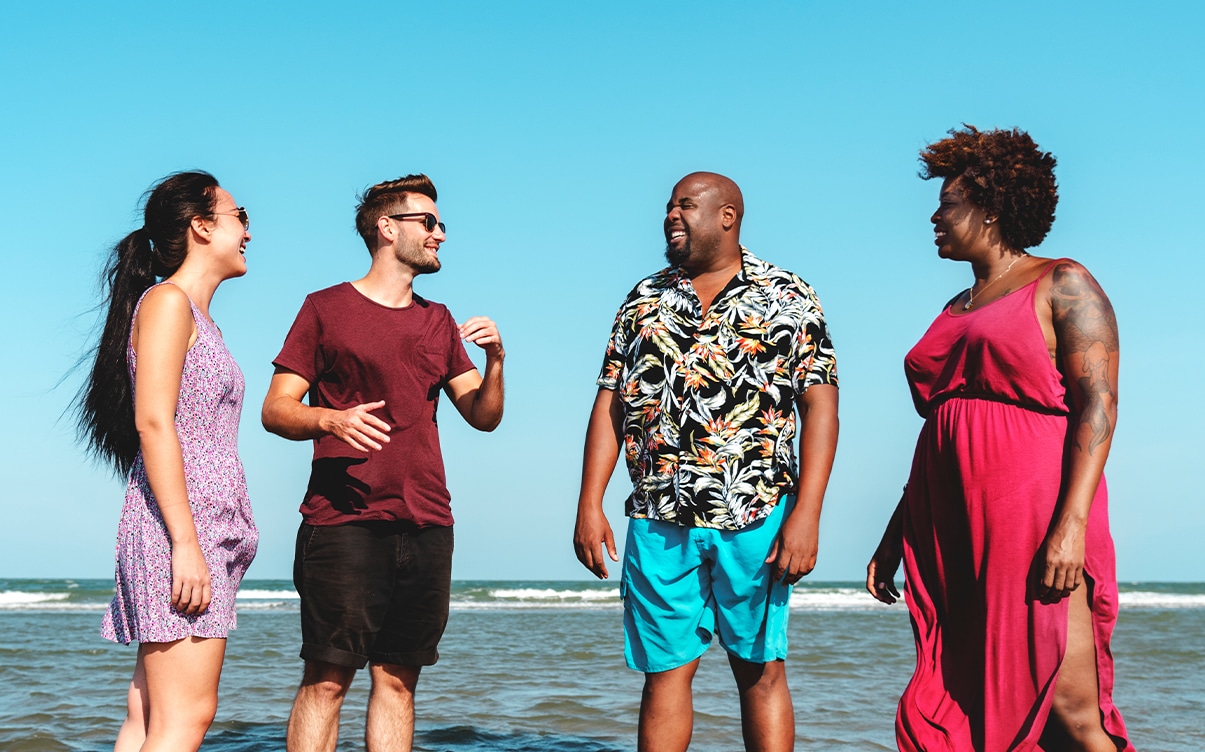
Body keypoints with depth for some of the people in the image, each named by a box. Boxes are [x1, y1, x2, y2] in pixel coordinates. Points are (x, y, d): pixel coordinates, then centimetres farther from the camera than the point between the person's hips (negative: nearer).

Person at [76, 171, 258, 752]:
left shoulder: (200, 318, 23)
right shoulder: (167, 301, -4)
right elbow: (152, 422, -15)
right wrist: (186, 543, -21)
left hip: (207, 530, 9)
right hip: (178, 527, -9)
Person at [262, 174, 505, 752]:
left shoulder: (439, 322, 20)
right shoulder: (326, 309, 6)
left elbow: (484, 417, 18)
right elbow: (276, 410, 1)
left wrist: (495, 360, -1)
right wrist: (331, 419, -19)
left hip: (426, 526, 5)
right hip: (343, 521, -4)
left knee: (398, 680, 4)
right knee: (327, 679, -7)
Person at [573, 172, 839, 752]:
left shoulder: (787, 297, 4)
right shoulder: (644, 300, 14)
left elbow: (819, 405, -2)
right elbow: (609, 404, 12)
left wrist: (807, 513, -12)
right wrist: (589, 505, 3)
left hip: (757, 516, -3)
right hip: (659, 519, 3)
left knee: (760, 669, 2)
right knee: (665, 670, 4)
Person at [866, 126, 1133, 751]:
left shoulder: (1061, 286, 2)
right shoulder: (956, 311, 23)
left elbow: (1098, 406, -9)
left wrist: (1072, 523, -21)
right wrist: (895, 536, 20)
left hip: (1034, 520, -7)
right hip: (952, 533, 7)